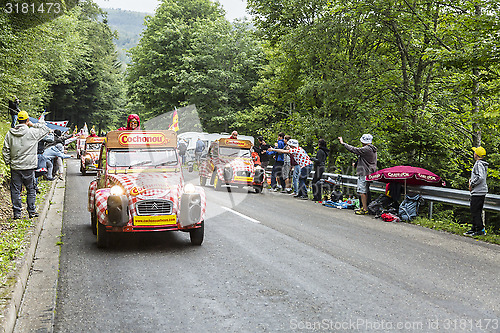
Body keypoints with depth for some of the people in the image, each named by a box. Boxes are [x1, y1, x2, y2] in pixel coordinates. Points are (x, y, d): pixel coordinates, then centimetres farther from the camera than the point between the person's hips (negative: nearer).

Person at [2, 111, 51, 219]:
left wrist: (7, 162, 13)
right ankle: (32, 211, 12)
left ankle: (17, 213, 10)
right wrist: (33, 125, 7)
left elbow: (5, 150, 4)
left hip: (15, 167, 3)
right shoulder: (32, 132, -9)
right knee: (31, 189, 9)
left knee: (15, 190, 8)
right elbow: (45, 129, 6)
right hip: (29, 167, -2)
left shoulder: (9, 134, 2)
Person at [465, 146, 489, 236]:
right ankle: (474, 229, 20)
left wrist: (471, 184, -16)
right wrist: (471, 180, 12)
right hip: (481, 191, 10)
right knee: (476, 211, 14)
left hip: (478, 192, -10)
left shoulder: (479, 164, -16)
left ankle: (481, 230, -6)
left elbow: (480, 177, -27)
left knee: (475, 211, -7)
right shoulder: (483, 164, 16)